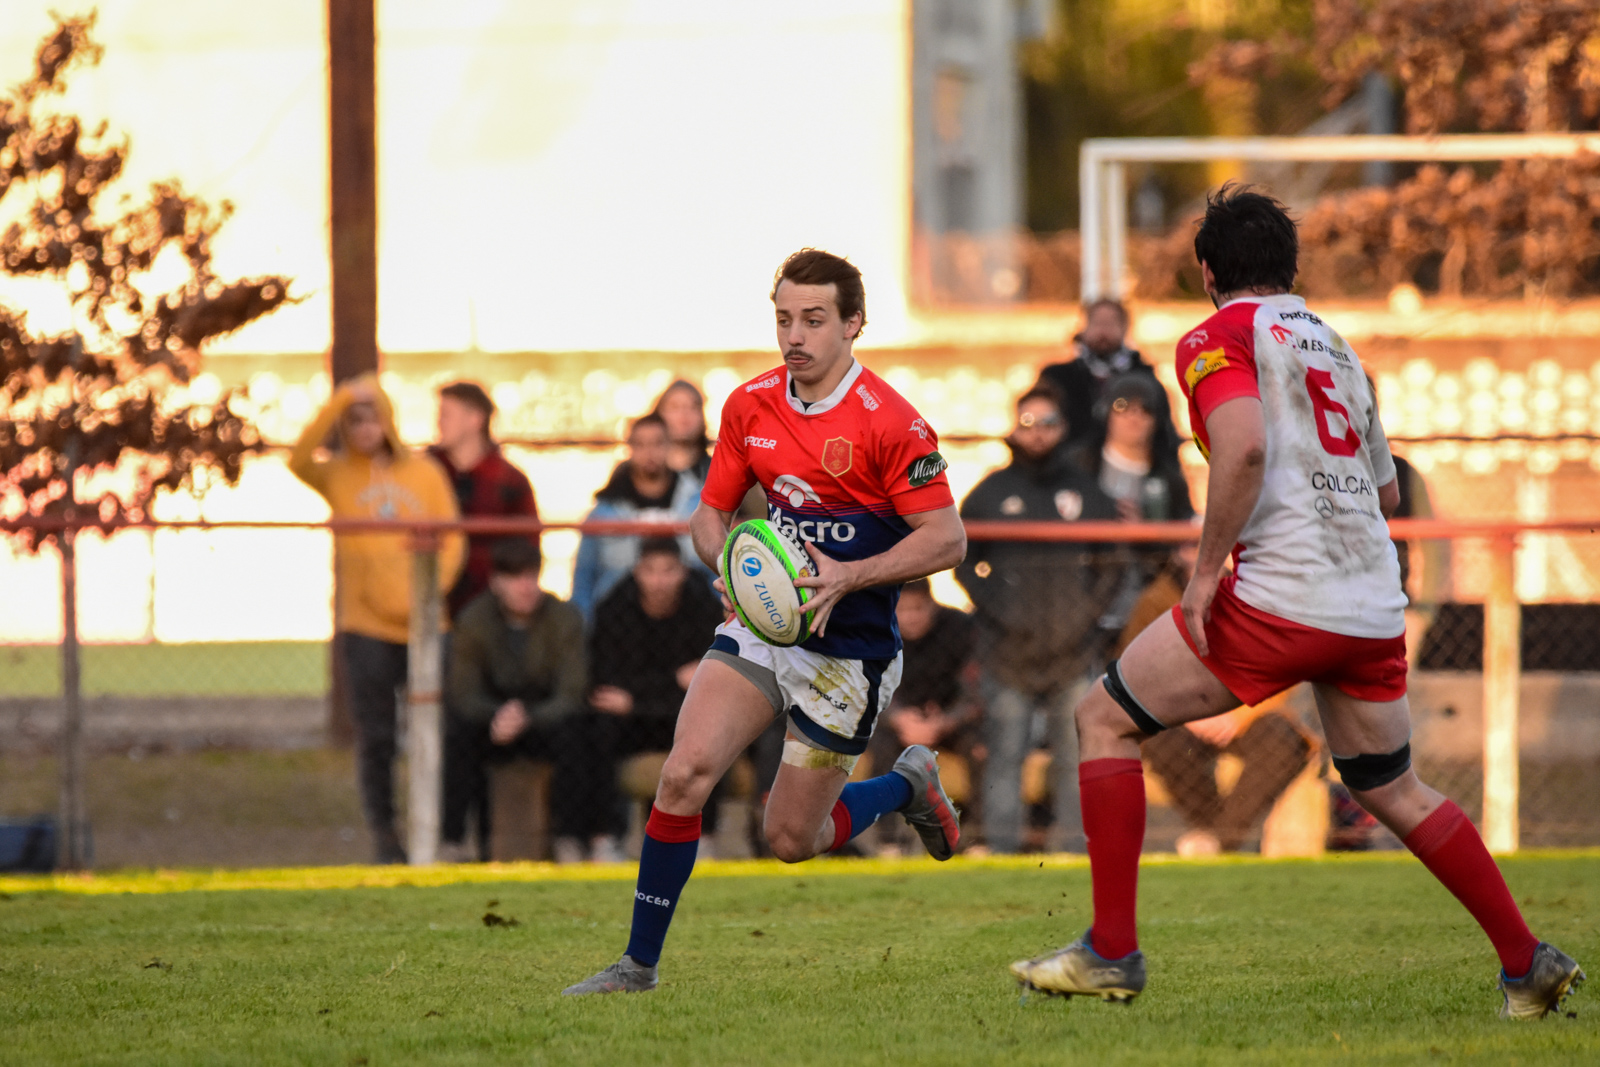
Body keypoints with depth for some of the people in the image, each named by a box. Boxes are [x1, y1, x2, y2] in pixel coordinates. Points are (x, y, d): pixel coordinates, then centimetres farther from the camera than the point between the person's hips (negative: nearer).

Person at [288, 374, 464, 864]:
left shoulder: (424, 472, 9)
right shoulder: (337, 476, 5)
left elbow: (452, 538, 5)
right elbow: (300, 457, -16)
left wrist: (433, 585, -12)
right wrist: (343, 398, -19)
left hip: (424, 623, 1)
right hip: (366, 625, -1)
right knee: (376, 737, 0)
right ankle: (384, 837, 9)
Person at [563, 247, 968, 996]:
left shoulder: (889, 421, -16)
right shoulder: (750, 406, 2)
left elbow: (947, 539, -14)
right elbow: (711, 512, 12)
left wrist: (848, 577, -25)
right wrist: (727, 561, -11)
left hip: (847, 652, -5)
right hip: (758, 626, 5)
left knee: (791, 839, 1)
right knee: (684, 773, -15)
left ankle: (907, 786, 31)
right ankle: (640, 962, -5)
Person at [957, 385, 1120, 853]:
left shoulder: (1086, 491, 12)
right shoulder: (990, 493, 8)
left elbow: (1113, 561, 14)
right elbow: (963, 560, 8)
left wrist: (1089, 608, 0)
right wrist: (998, 607, -4)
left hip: (1073, 647, 1)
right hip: (1009, 647, -1)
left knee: (1076, 753, -1)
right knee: (1005, 752, -4)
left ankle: (1076, 842, 2)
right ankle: (1001, 843, -1)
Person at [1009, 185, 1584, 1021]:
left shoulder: (1219, 338, -1)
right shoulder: (1335, 346, 22)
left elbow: (1243, 449, -19)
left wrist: (1206, 569, -14)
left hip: (1278, 601, -7)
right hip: (1376, 608, 7)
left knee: (1105, 720, 5)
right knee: (1392, 792, 22)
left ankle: (1111, 952, 1)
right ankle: (1529, 966, 20)